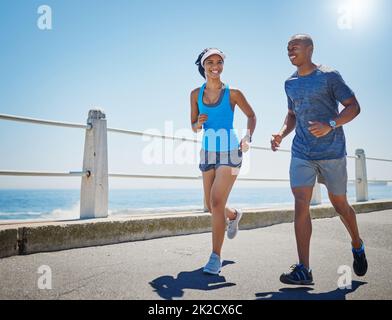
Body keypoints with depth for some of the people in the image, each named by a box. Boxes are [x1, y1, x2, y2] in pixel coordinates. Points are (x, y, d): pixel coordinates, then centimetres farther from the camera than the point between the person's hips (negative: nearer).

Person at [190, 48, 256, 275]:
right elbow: (194, 127, 9)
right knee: (211, 206, 13)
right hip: (208, 152, 5)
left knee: (217, 202, -15)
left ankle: (216, 256, -3)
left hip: (230, 152, -4)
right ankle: (234, 215, 48)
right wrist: (198, 124, -14)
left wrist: (248, 138, -10)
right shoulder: (196, 94, 4)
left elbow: (251, 116, 6)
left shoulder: (233, 93, -5)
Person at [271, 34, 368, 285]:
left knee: (339, 203, 9)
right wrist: (282, 134, 3)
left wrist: (330, 125, -22)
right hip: (301, 153, 4)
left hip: (332, 152, -3)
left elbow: (354, 107, -5)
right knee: (300, 204, -9)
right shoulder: (290, 83, 13)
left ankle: (357, 246, 38)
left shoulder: (329, 76, -3)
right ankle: (303, 269, -8)